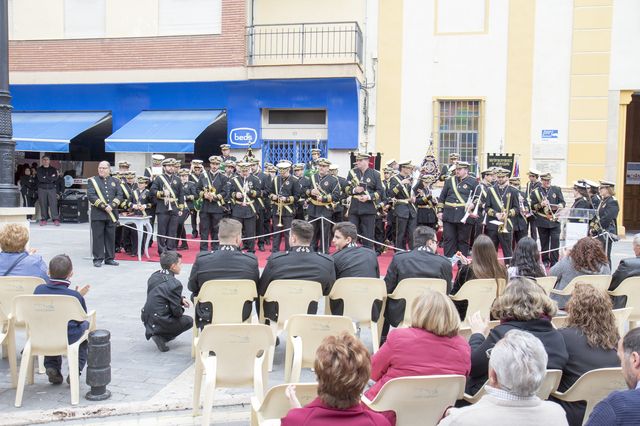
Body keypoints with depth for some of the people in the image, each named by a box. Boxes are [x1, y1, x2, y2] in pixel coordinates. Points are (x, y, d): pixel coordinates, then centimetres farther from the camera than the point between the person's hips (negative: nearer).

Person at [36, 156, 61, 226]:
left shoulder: (53, 169, 12)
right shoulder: (39, 169, 9)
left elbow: (55, 178, -4)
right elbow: (40, 178, -6)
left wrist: (46, 178, -9)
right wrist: (51, 178, -8)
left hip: (52, 189, 0)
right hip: (42, 189, 0)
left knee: (53, 204, -8)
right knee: (43, 205, -1)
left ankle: (56, 219, -9)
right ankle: (44, 219, 5)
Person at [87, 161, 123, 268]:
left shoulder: (115, 181, 14)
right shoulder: (92, 181, 4)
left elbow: (119, 195, 5)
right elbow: (91, 196, -8)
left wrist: (111, 206, -11)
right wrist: (104, 206, -16)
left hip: (112, 214, 3)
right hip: (98, 214, -3)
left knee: (111, 236, 7)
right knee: (98, 237, 0)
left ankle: (109, 258, 15)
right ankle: (98, 259, 6)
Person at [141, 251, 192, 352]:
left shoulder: (154, 276, 4)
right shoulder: (175, 284, -20)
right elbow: (177, 312, -16)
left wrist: (181, 299, 9)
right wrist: (182, 309, 8)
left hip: (146, 319, 8)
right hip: (159, 323, -8)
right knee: (189, 320, 14)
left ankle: (154, 332, 20)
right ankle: (162, 337, -2)